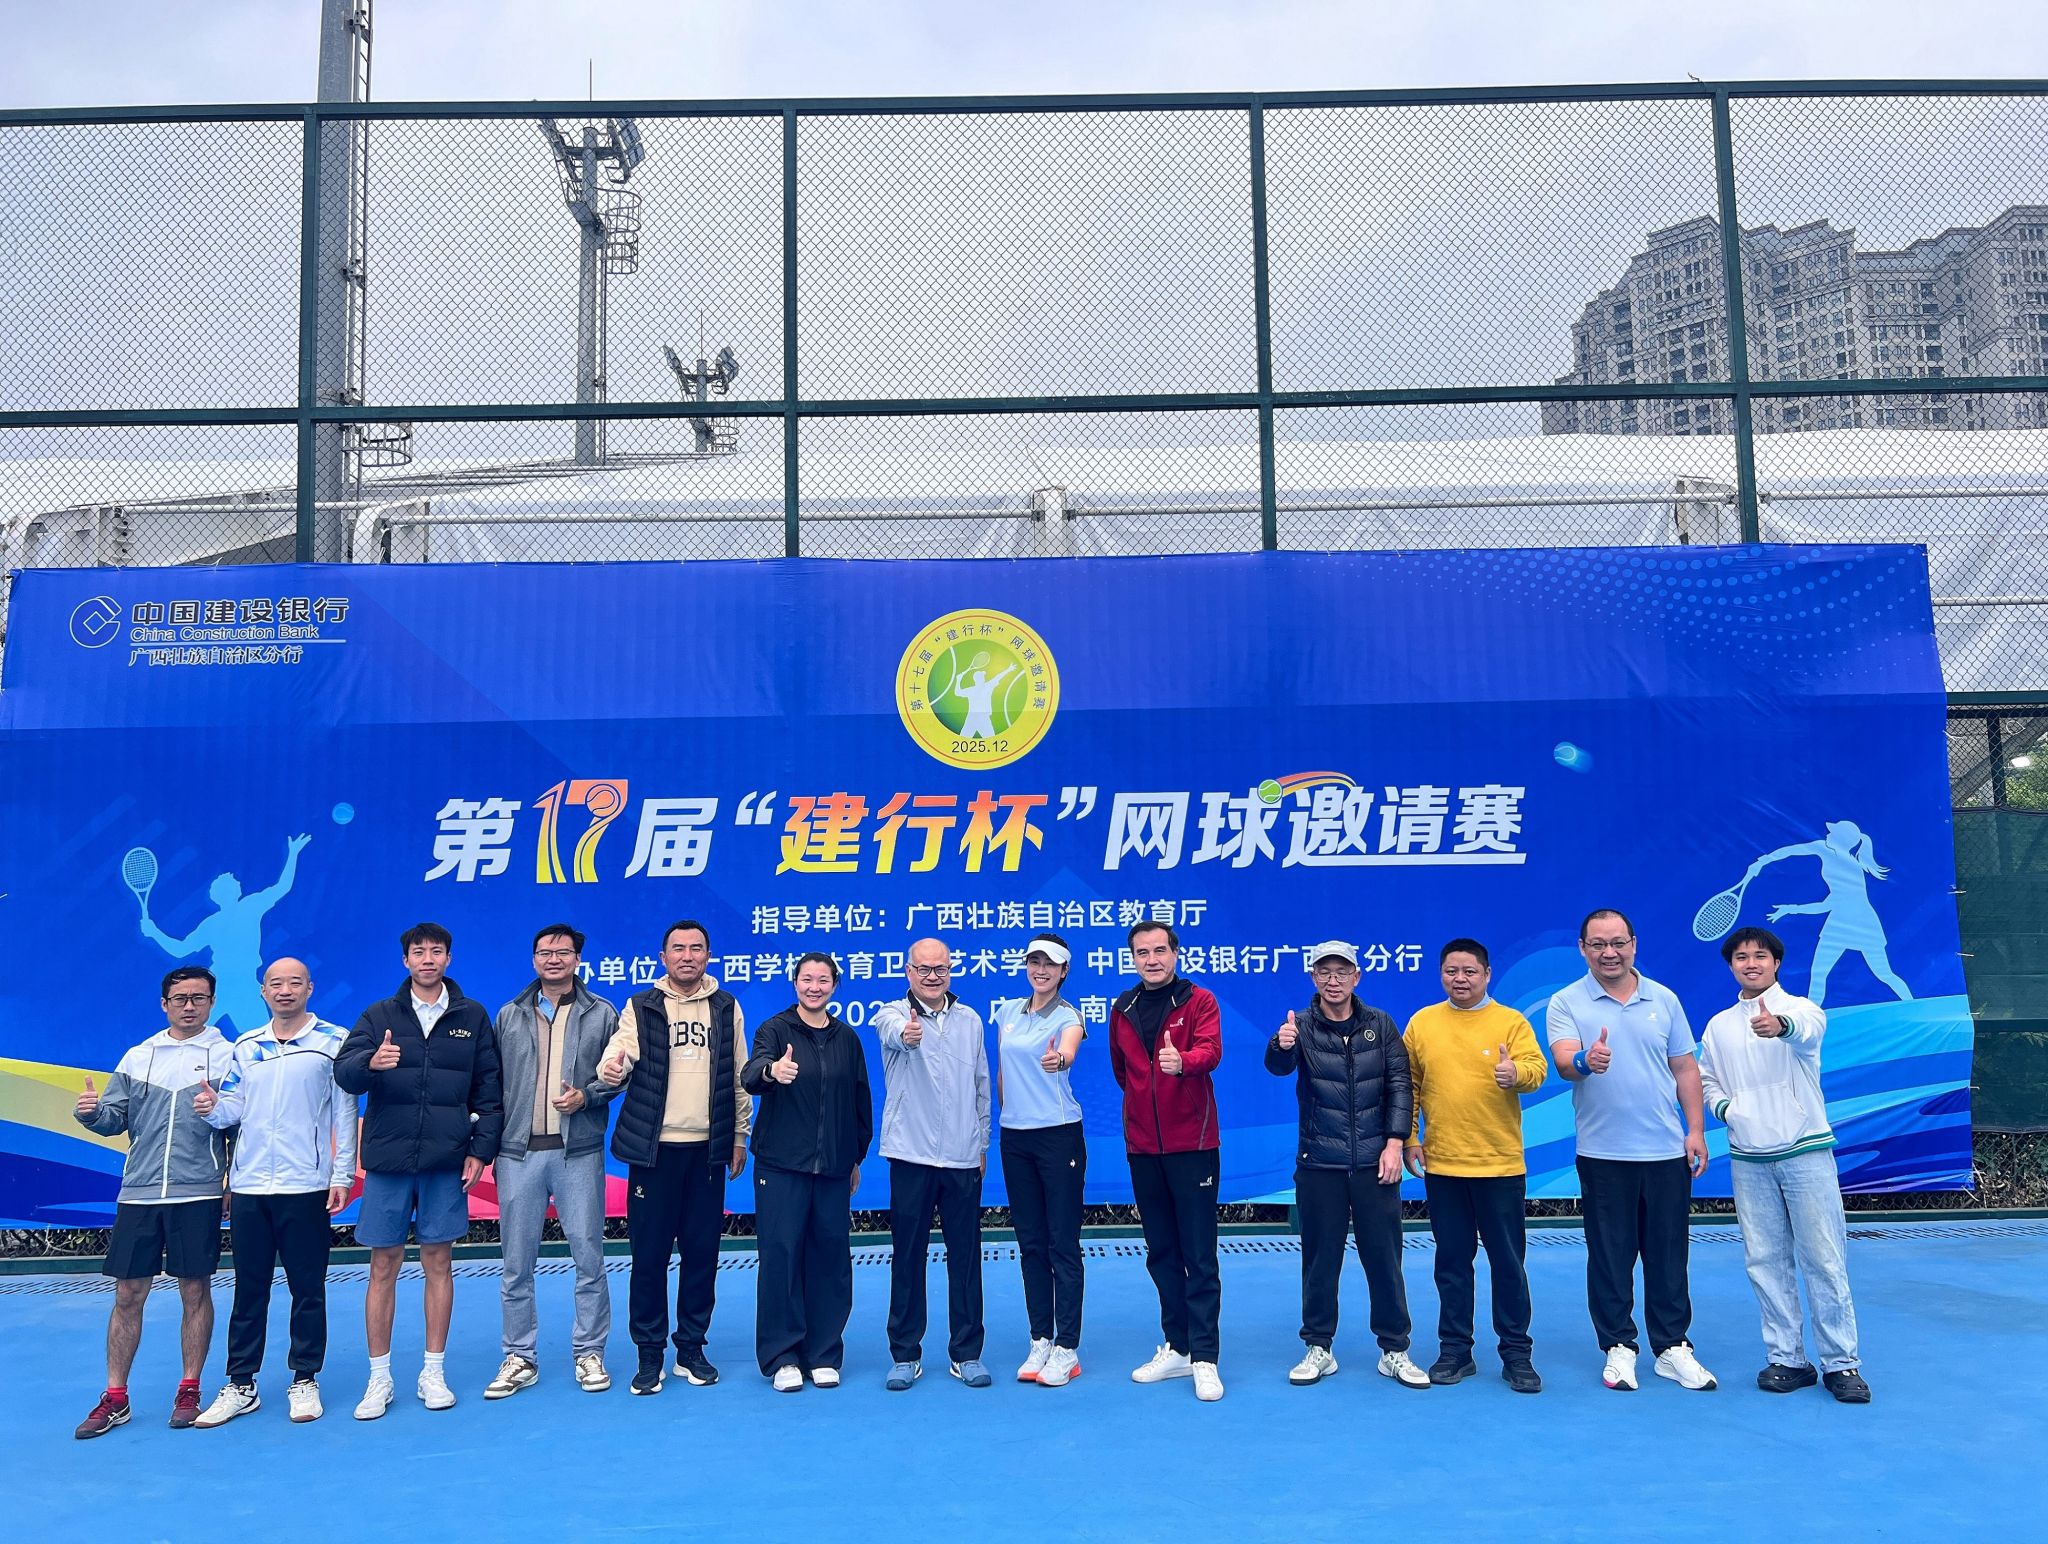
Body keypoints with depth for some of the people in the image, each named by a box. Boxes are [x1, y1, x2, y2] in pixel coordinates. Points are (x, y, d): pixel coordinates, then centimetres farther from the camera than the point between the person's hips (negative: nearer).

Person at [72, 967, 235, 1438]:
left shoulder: (226, 1056, 1)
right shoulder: (137, 1057, 11)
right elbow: (115, 1119, 9)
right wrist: (92, 1113, -10)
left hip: (198, 1193, -3)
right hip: (138, 1193, 3)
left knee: (195, 1291, 3)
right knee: (127, 1295, 6)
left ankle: (189, 1391, 16)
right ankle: (115, 1399, 17)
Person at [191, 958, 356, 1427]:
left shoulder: (334, 1041, 0)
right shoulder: (245, 1048, 12)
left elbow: (345, 1113, -2)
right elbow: (232, 1107, 10)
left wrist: (342, 1176, -6)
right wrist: (212, 1109, -13)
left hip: (306, 1186, -3)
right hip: (249, 1185, 3)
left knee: (308, 1289, 4)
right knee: (248, 1288, 10)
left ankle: (305, 1381, 15)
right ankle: (240, 1385, 19)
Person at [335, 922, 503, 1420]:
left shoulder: (473, 1017, 5)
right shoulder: (379, 1016, 5)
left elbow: (489, 1089, 5)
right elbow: (344, 1071, -6)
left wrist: (481, 1149, -2)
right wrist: (370, 1062, -29)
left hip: (447, 1162, 0)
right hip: (387, 1159, 0)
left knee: (438, 1262, 6)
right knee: (384, 1266, 5)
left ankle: (434, 1372, 17)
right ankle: (379, 1379, 15)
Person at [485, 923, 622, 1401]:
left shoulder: (602, 1014, 4)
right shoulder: (508, 1017, 10)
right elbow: (493, 1082, 11)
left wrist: (587, 1095, -13)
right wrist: (490, 1143, 5)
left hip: (578, 1151, -2)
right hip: (518, 1152, 2)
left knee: (588, 1256, 2)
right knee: (516, 1263, 7)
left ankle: (589, 1354, 15)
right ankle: (519, 1359, 19)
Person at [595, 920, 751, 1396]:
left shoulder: (726, 1007, 8)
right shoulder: (641, 1007, 3)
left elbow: (739, 1077, 10)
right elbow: (620, 1049, -13)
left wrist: (740, 1136, 9)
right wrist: (611, 1067, -37)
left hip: (708, 1149, 2)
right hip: (654, 1148, -1)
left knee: (702, 1252, 7)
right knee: (649, 1254, 2)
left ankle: (692, 1348, 21)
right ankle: (649, 1355, 14)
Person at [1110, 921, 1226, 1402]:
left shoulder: (1199, 1001, -5)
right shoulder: (1122, 1009, 7)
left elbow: (1210, 1050, -24)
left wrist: (1182, 1061, -42)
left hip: (1192, 1144, -5)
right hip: (1142, 1146, 5)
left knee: (1199, 1256, -2)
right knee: (1161, 1253, 13)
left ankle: (1204, 1359, 4)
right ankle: (1176, 1348, 24)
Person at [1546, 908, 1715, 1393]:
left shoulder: (1664, 999, 7)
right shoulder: (1566, 1003, -3)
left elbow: (1686, 1068, 10)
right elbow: (1563, 1061, -18)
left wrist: (1696, 1130, 3)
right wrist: (1584, 1062, -41)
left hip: (1666, 1151, 2)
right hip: (1603, 1154, -2)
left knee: (1668, 1254, 8)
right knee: (1609, 1255, 5)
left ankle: (1672, 1347, 20)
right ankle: (1619, 1347, 17)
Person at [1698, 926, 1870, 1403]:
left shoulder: (1801, 1008, -4)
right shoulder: (1719, 1025, 10)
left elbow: (1807, 1028, -29)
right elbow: (1706, 1078, 20)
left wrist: (1781, 1025, -54)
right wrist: (1723, 1106, -2)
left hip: (1806, 1150, -4)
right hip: (1747, 1158, 4)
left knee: (1825, 1259, -1)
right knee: (1765, 1261, 7)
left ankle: (1841, 1362, 10)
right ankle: (1787, 1359, 17)